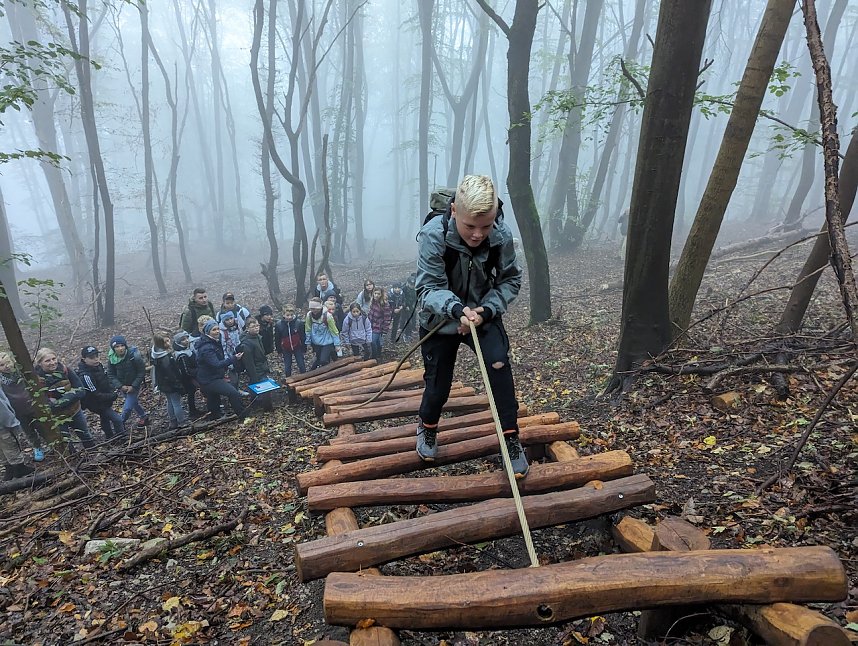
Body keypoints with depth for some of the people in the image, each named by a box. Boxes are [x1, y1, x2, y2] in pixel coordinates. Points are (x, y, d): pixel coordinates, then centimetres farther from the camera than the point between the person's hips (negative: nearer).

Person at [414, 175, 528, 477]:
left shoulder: (502, 236, -20)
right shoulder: (433, 235, -27)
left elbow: (511, 280, -6)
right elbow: (428, 288, -25)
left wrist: (486, 310, -22)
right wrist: (456, 308, -44)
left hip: (483, 315, 2)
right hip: (440, 319, -1)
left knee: (499, 364, -19)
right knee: (438, 385, 5)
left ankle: (511, 440, -1)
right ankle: (427, 428, 39)